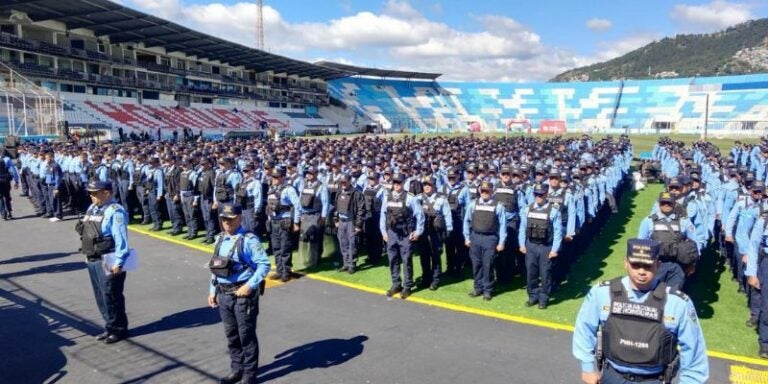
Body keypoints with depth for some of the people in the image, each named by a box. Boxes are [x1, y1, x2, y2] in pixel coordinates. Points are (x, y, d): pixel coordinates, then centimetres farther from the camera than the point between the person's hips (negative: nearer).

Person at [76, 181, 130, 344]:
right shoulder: (92, 208, 11)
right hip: (92, 260, 9)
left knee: (111, 296, 0)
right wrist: (87, 255, 19)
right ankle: (110, 326, 30)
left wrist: (119, 262, -25)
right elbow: (86, 232, 19)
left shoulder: (115, 212, -18)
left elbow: (121, 239, -22)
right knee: (100, 296, 17)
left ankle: (119, 329, 14)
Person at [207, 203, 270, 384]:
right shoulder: (220, 239, 8)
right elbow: (216, 267, 16)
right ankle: (236, 369, 35)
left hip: (243, 294, -7)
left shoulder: (249, 240, -16)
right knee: (231, 335, 18)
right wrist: (212, 291, 15)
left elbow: (264, 264, -19)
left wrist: (250, 286, -22)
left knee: (246, 336, 4)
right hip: (223, 294, 7)